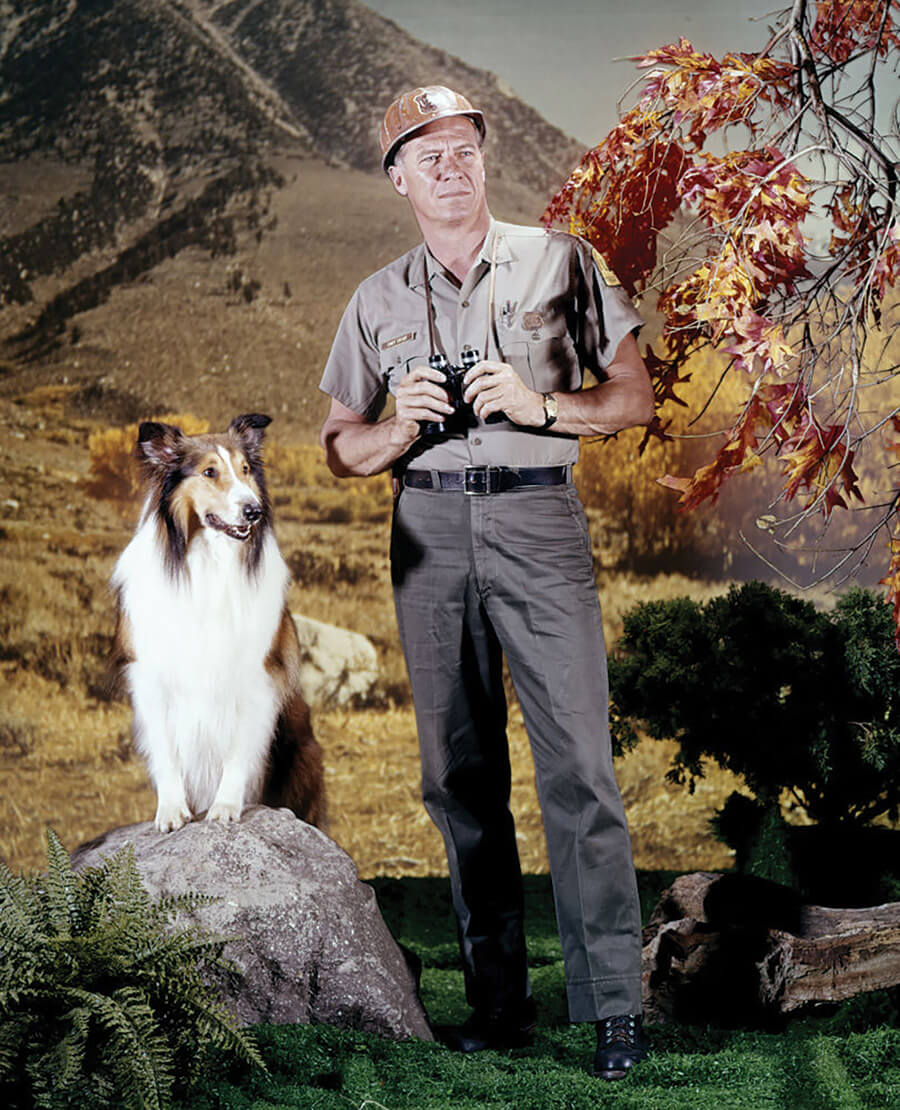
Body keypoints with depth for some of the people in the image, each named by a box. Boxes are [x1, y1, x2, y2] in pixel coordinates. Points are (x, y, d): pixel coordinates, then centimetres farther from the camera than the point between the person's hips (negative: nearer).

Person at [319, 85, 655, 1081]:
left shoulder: (559, 263, 8)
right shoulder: (379, 300, 14)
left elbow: (633, 397, 7)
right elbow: (340, 446, 17)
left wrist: (539, 405, -10)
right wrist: (402, 428, -5)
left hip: (538, 518, -3)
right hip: (428, 528, 3)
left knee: (577, 765, -11)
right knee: (458, 772, 4)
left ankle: (613, 1006, -7)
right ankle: (498, 1001, 12)